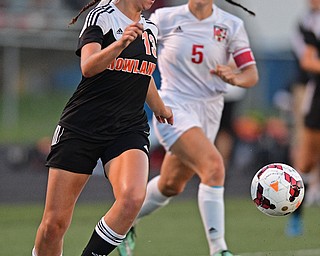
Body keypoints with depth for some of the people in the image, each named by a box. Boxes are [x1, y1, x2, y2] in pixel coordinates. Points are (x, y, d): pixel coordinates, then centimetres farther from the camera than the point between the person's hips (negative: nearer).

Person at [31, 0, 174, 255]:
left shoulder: (149, 29, 14)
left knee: (133, 198, -26)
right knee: (54, 222, -5)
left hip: (130, 129, 4)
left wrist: (160, 108, 48)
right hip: (82, 127, -4)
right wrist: (121, 43, -40)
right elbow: (88, 67, -23)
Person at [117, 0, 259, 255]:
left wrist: (235, 78, -23)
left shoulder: (232, 25, 0)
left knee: (171, 186, 16)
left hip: (209, 114, 4)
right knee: (213, 166, -25)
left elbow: (252, 74, -2)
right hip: (174, 109, -4)